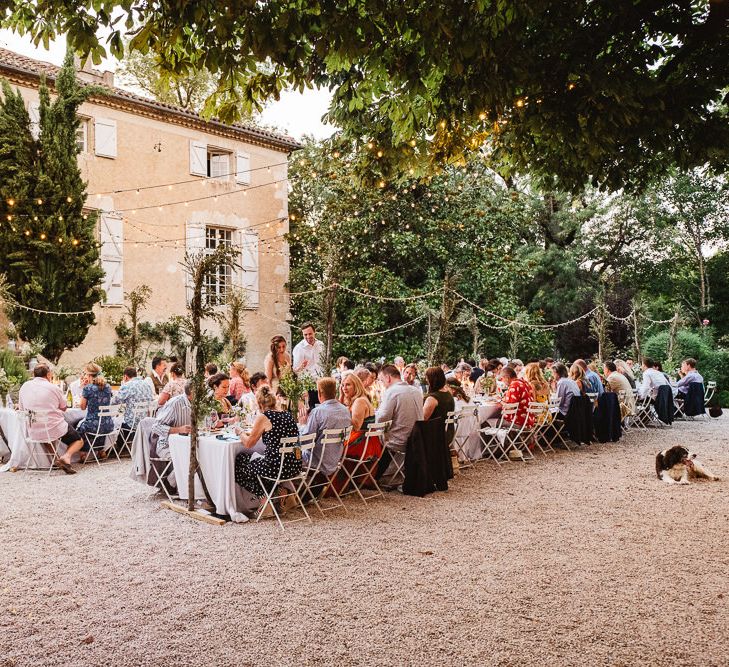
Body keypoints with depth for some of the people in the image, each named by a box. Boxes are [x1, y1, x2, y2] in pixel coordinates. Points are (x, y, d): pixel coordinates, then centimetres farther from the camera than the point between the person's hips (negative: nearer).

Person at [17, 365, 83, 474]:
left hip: (35, 434, 4)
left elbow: (21, 408, 12)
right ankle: (66, 456, -12)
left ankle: (53, 456, 14)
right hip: (56, 429, -4)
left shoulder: (24, 386, 2)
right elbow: (63, 408, 7)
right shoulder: (54, 388, -8)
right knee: (79, 441, 18)